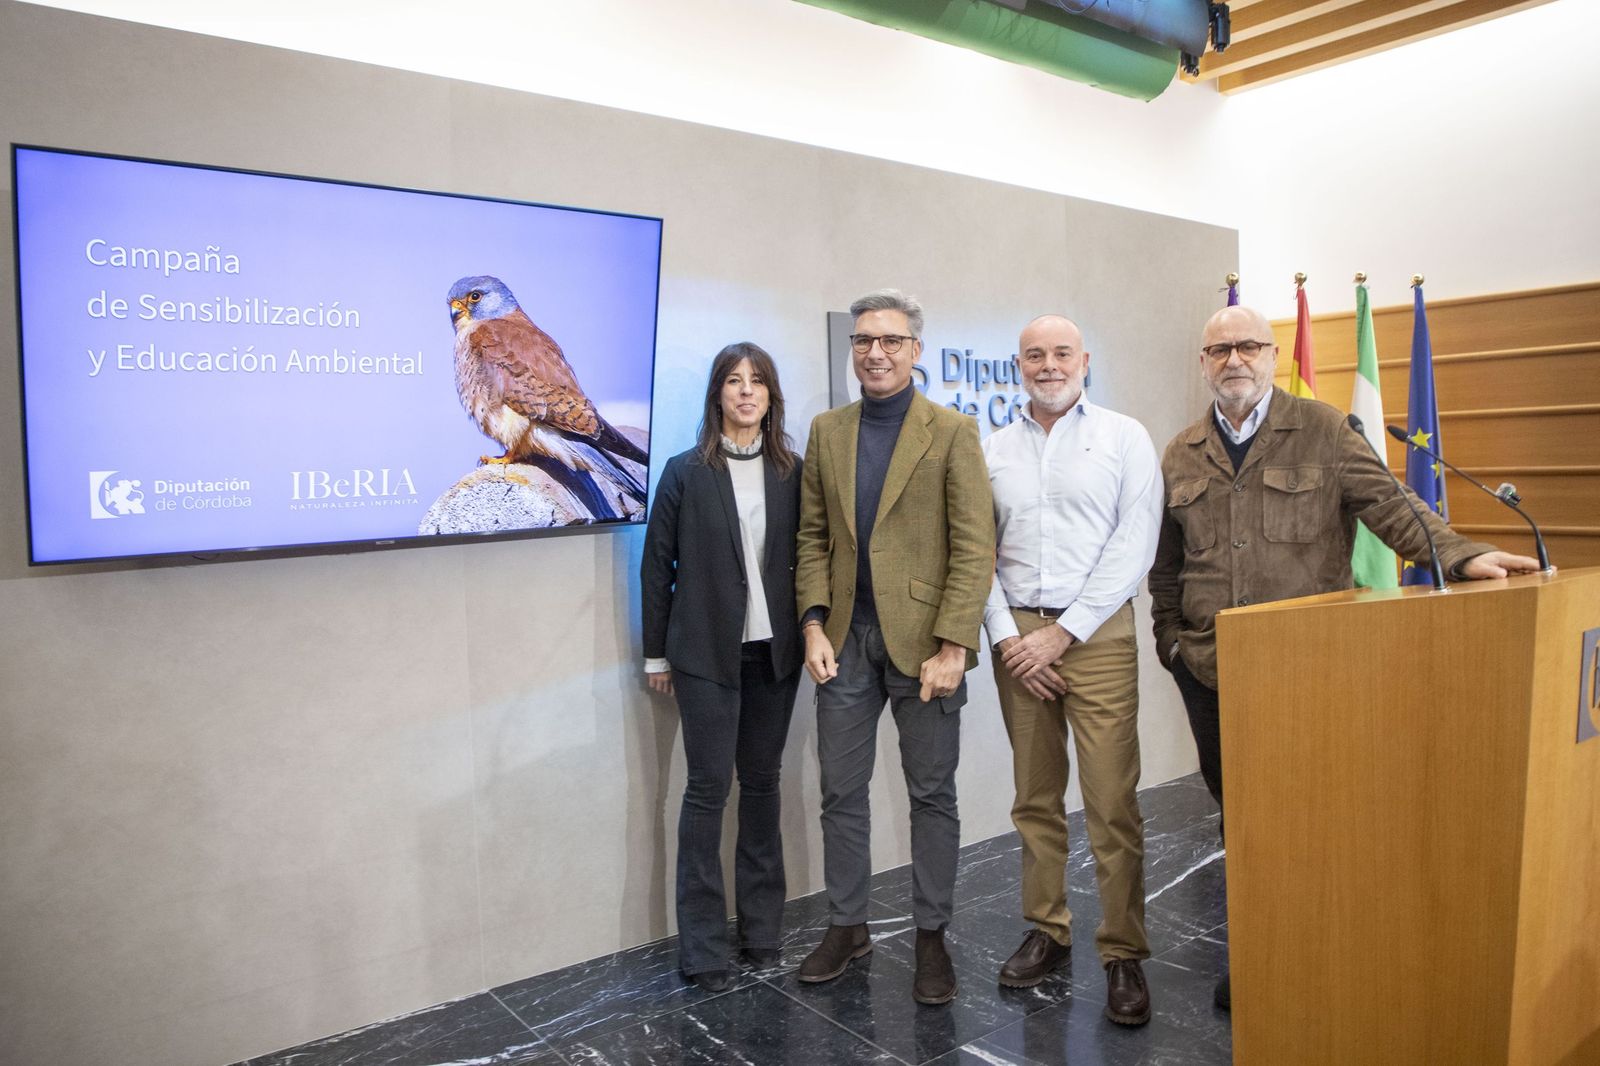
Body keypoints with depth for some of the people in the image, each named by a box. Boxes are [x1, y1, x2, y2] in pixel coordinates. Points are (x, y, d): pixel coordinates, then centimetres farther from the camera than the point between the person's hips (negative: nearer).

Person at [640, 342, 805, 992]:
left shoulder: (791, 472, 5)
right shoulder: (686, 472, -2)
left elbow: (805, 557, 7)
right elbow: (657, 565, 1)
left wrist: (809, 633, 1)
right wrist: (657, 653, 2)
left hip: (775, 652, 3)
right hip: (707, 653, -3)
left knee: (762, 783, 11)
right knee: (708, 787, 0)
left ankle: (761, 929, 25)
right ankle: (702, 949, 10)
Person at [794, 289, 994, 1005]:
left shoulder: (952, 433, -4)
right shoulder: (826, 431, 9)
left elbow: (975, 549, -8)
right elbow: (812, 537, 10)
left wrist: (952, 646, -16)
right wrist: (814, 623, -2)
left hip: (922, 640, -3)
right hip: (846, 640, 4)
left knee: (931, 794, 8)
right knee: (841, 792, 12)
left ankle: (931, 936, 24)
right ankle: (846, 925, 29)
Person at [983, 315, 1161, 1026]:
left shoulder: (1124, 438, 2)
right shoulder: (992, 450, 11)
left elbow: (1134, 547, -5)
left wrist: (1060, 634, -10)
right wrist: (1007, 637, -4)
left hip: (1096, 632, -3)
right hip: (1016, 638, 3)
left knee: (1113, 803, -4)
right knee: (1035, 797, 10)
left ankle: (1123, 953, 10)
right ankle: (1046, 931, 24)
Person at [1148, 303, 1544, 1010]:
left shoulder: (1323, 431, 1)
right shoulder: (1181, 456, 10)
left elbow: (1388, 506, -6)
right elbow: (1165, 566, 15)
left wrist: (1461, 554, -20)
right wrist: (1169, 639, 11)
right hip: (1209, 672, 3)